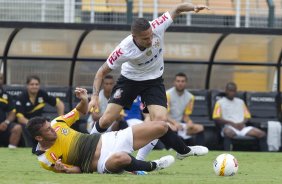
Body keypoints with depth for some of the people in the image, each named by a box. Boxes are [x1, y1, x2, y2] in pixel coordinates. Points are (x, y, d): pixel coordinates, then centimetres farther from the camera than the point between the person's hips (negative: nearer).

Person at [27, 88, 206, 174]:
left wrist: (84, 100, -7)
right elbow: (77, 170, -8)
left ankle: (184, 151, 36)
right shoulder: (45, 158, -14)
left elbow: (82, 111, 15)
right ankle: (153, 166, -14)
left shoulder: (56, 124, -1)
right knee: (121, 158, -46)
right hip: (101, 162, -6)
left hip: (108, 140, 6)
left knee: (161, 126, 4)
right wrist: (64, 169, -30)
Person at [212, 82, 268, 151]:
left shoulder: (240, 102, 25)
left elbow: (247, 116, 21)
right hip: (229, 127, -5)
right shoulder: (220, 102, 10)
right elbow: (216, 118, -1)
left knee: (262, 134, -17)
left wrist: (242, 123, -3)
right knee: (228, 133, -43)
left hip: (242, 127, 5)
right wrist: (232, 123, -12)